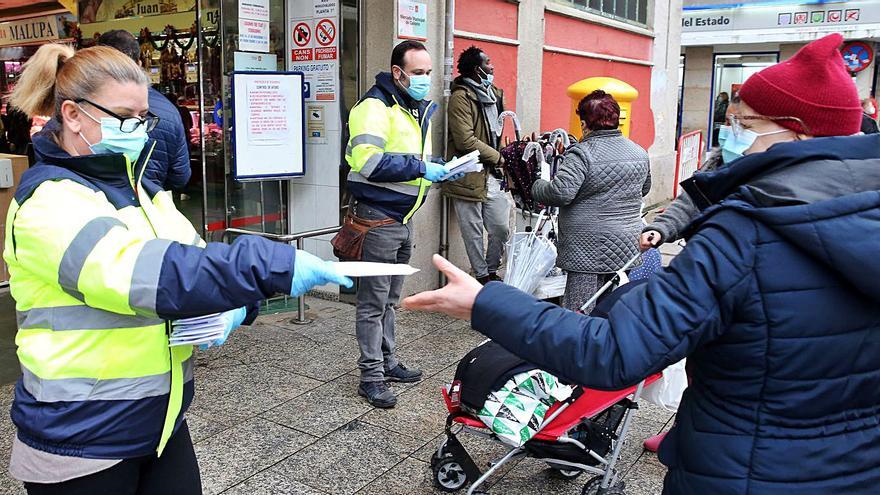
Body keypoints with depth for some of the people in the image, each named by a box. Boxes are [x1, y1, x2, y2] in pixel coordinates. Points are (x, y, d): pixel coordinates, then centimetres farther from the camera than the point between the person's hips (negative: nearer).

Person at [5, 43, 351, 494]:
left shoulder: (138, 188, 9)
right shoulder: (49, 200, -17)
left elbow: (193, 258, 9)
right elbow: (141, 271, -32)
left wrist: (233, 306, -14)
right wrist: (274, 267, -37)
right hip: (81, 438, -7)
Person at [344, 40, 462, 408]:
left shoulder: (420, 109, 16)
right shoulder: (376, 105, -14)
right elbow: (368, 161, -27)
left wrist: (442, 170, 7)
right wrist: (420, 168, -23)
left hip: (403, 218, 9)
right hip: (378, 218, -9)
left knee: (390, 299, 18)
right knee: (374, 302, 0)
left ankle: (388, 362, 31)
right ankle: (371, 376, 10)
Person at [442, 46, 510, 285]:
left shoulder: (494, 94, 15)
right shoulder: (460, 98, -12)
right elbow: (466, 141, -20)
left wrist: (501, 154, 11)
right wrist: (497, 157, -12)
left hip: (493, 176, 8)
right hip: (469, 177, -7)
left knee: (501, 229, 9)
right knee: (474, 233, 4)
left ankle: (492, 272, 29)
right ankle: (482, 276, 19)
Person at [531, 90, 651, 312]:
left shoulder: (582, 153, -14)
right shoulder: (640, 152, 9)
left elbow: (561, 193, -23)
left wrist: (537, 186, -4)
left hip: (590, 249, -7)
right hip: (628, 244, 7)